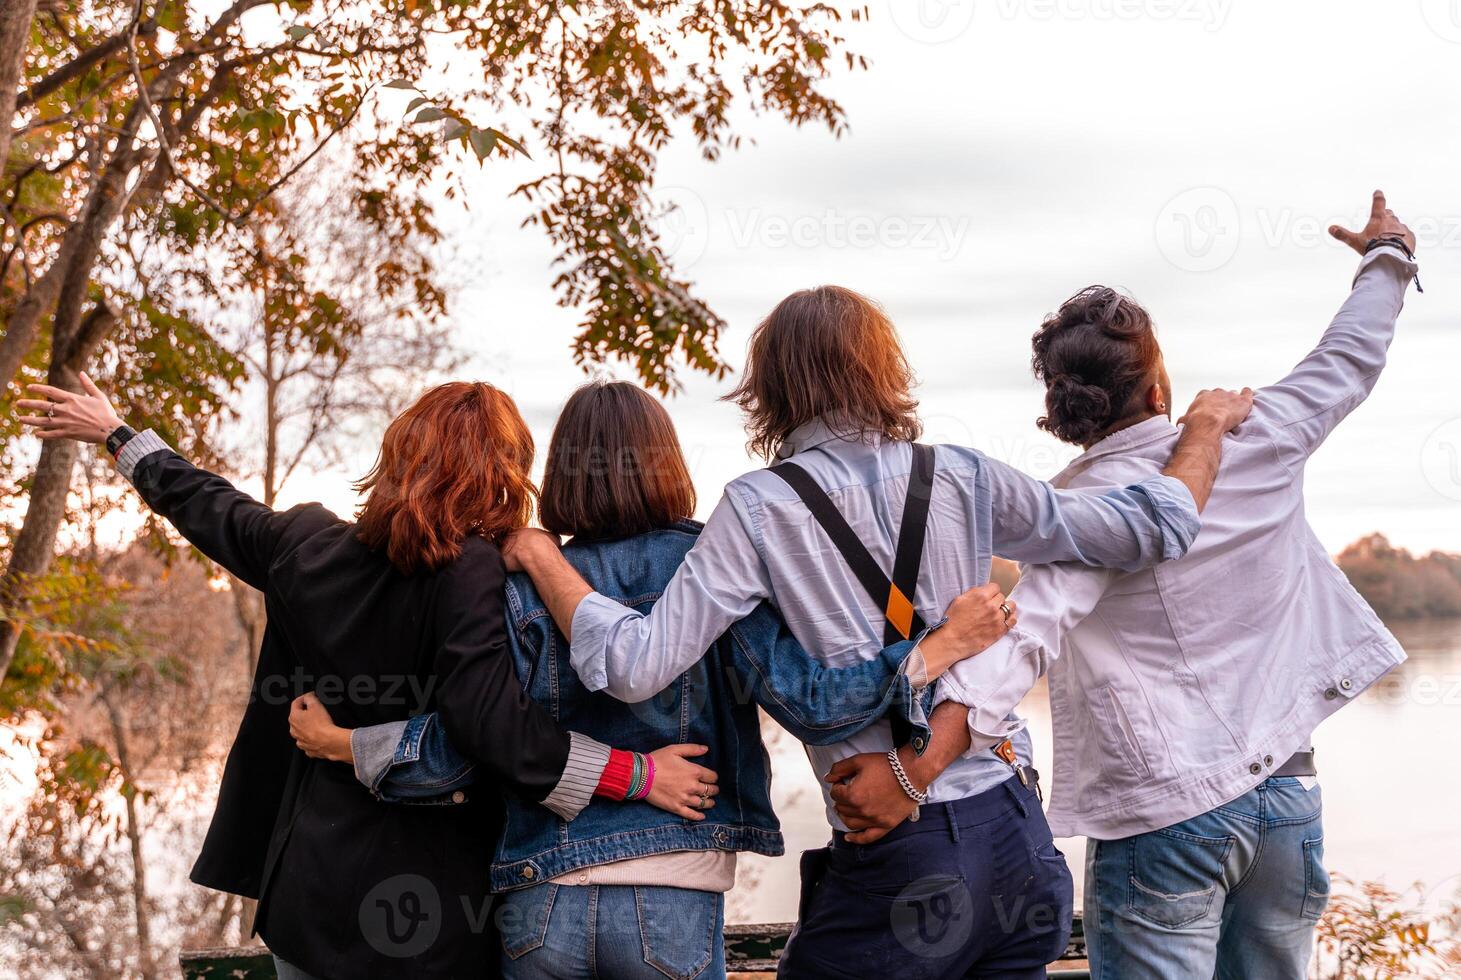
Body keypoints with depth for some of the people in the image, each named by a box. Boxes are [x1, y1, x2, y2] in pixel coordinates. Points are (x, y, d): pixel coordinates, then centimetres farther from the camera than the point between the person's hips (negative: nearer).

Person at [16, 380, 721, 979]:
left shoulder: (311, 550, 2)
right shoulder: (471, 573, -17)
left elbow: (209, 509, 19)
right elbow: (486, 716, -28)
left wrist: (119, 436, 37)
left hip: (309, 897, 6)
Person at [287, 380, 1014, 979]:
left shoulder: (526, 589, 1)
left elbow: (460, 750, -4)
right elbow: (808, 707, -12)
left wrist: (339, 743, 10)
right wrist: (944, 646, -5)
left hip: (541, 904, 1)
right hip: (674, 907, -1)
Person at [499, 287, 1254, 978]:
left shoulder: (761, 508, -6)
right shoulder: (964, 479, 3)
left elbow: (633, 666, -13)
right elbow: (1152, 530, 9)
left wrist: (541, 556, 2)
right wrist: (1204, 430, 28)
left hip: (892, 864, -4)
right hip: (1014, 834, 4)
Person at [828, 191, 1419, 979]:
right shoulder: (1253, 449, 0)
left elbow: (1027, 633, -27)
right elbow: (1349, 361, 18)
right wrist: (1387, 256, 36)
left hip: (1163, 816, -4)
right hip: (1286, 797, 4)